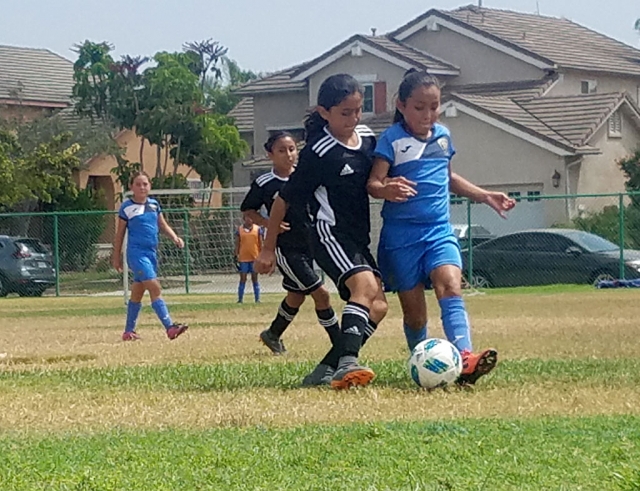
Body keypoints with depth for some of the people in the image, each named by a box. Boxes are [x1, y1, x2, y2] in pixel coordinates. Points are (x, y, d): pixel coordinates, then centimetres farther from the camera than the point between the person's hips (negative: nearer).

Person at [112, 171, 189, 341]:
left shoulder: (154, 204, 11)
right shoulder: (127, 207, -3)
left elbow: (163, 225, 18)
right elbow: (120, 234, 3)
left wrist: (175, 238, -1)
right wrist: (116, 257, 5)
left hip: (151, 252, 6)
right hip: (136, 253, -6)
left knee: (137, 293, 13)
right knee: (155, 288, -17)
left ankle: (129, 331, 22)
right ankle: (170, 327, -23)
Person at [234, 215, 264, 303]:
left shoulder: (258, 229, 3)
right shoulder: (239, 229, 4)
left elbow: (261, 243, 4)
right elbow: (237, 244, 6)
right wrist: (236, 256, 0)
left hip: (255, 258, 0)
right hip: (243, 258, 0)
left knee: (255, 278, 4)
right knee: (243, 279, 1)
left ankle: (257, 299, 8)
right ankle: (240, 299, 5)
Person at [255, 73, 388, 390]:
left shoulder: (367, 138, 7)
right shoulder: (319, 152, -13)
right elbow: (285, 198, -6)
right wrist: (268, 248, -2)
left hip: (358, 239, 8)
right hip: (330, 233, -8)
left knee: (377, 306, -4)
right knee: (366, 285, -30)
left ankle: (327, 368, -2)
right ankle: (347, 364, -44)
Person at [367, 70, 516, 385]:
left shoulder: (443, 136, 12)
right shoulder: (392, 140, -7)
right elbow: (372, 182, -15)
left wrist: (484, 196, 30)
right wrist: (386, 190, -37)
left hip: (439, 230, 3)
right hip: (401, 233, -3)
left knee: (450, 286, -21)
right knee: (414, 310, 2)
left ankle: (464, 359, -36)